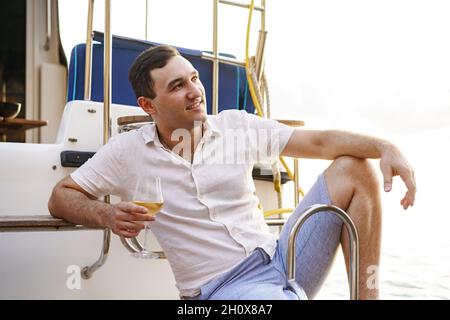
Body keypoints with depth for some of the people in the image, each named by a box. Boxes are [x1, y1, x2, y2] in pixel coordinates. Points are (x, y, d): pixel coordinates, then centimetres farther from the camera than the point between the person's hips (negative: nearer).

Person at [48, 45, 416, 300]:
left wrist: (385, 147, -13)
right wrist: (107, 215, -17)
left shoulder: (237, 126, 5)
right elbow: (60, 197, 5)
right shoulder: (127, 152, 0)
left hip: (281, 259, 6)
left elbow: (320, 141, 4)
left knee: (354, 168, -4)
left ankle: (367, 291, -3)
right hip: (224, 286, -5)